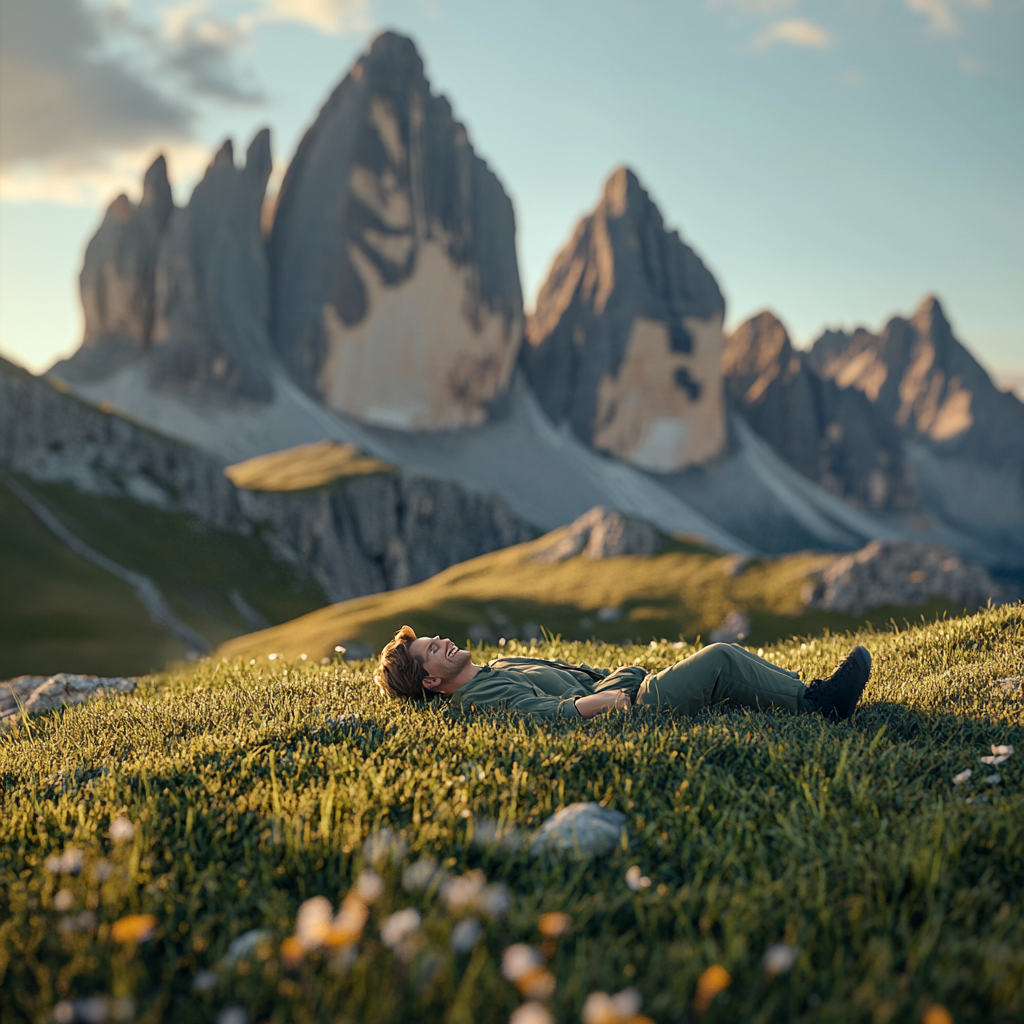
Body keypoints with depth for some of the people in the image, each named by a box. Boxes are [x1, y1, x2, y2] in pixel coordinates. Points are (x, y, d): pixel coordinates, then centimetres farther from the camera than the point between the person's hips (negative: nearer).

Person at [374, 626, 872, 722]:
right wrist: (600, 700, -32)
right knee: (721, 659, -15)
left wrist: (620, 673, 15)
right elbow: (542, 710, -25)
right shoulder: (482, 693, -9)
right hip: (634, 705, -10)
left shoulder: (498, 667, 23)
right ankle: (814, 703, -6)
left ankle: (810, 693, 10)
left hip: (627, 687, 10)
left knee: (725, 657, 5)